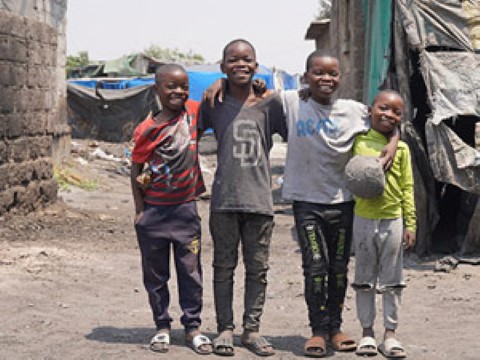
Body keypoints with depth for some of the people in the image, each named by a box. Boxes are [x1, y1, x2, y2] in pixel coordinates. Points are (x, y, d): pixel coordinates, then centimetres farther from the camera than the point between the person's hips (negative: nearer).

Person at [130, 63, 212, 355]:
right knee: (156, 274, 9)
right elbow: (136, 170, -1)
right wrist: (139, 210, -4)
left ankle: (193, 326, 17)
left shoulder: (193, 111, -3)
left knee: (190, 271, 7)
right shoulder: (147, 129, -7)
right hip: (154, 211, -1)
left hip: (185, 208, 1)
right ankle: (162, 327, 22)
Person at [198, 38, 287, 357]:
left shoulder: (270, 104, 5)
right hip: (224, 199, -1)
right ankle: (225, 328, 15)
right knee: (224, 267, 6)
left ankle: (252, 329, 15)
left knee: (258, 268, 5)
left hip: (259, 199, 1)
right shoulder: (215, 104, 4)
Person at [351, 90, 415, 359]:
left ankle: (390, 334, 14)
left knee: (392, 281, 6)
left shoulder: (401, 149, 2)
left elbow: (407, 188, 4)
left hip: (393, 219, 0)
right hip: (363, 218, 0)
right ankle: (367, 332, 17)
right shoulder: (358, 141, 1)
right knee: (365, 278, 8)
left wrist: (410, 224, 0)